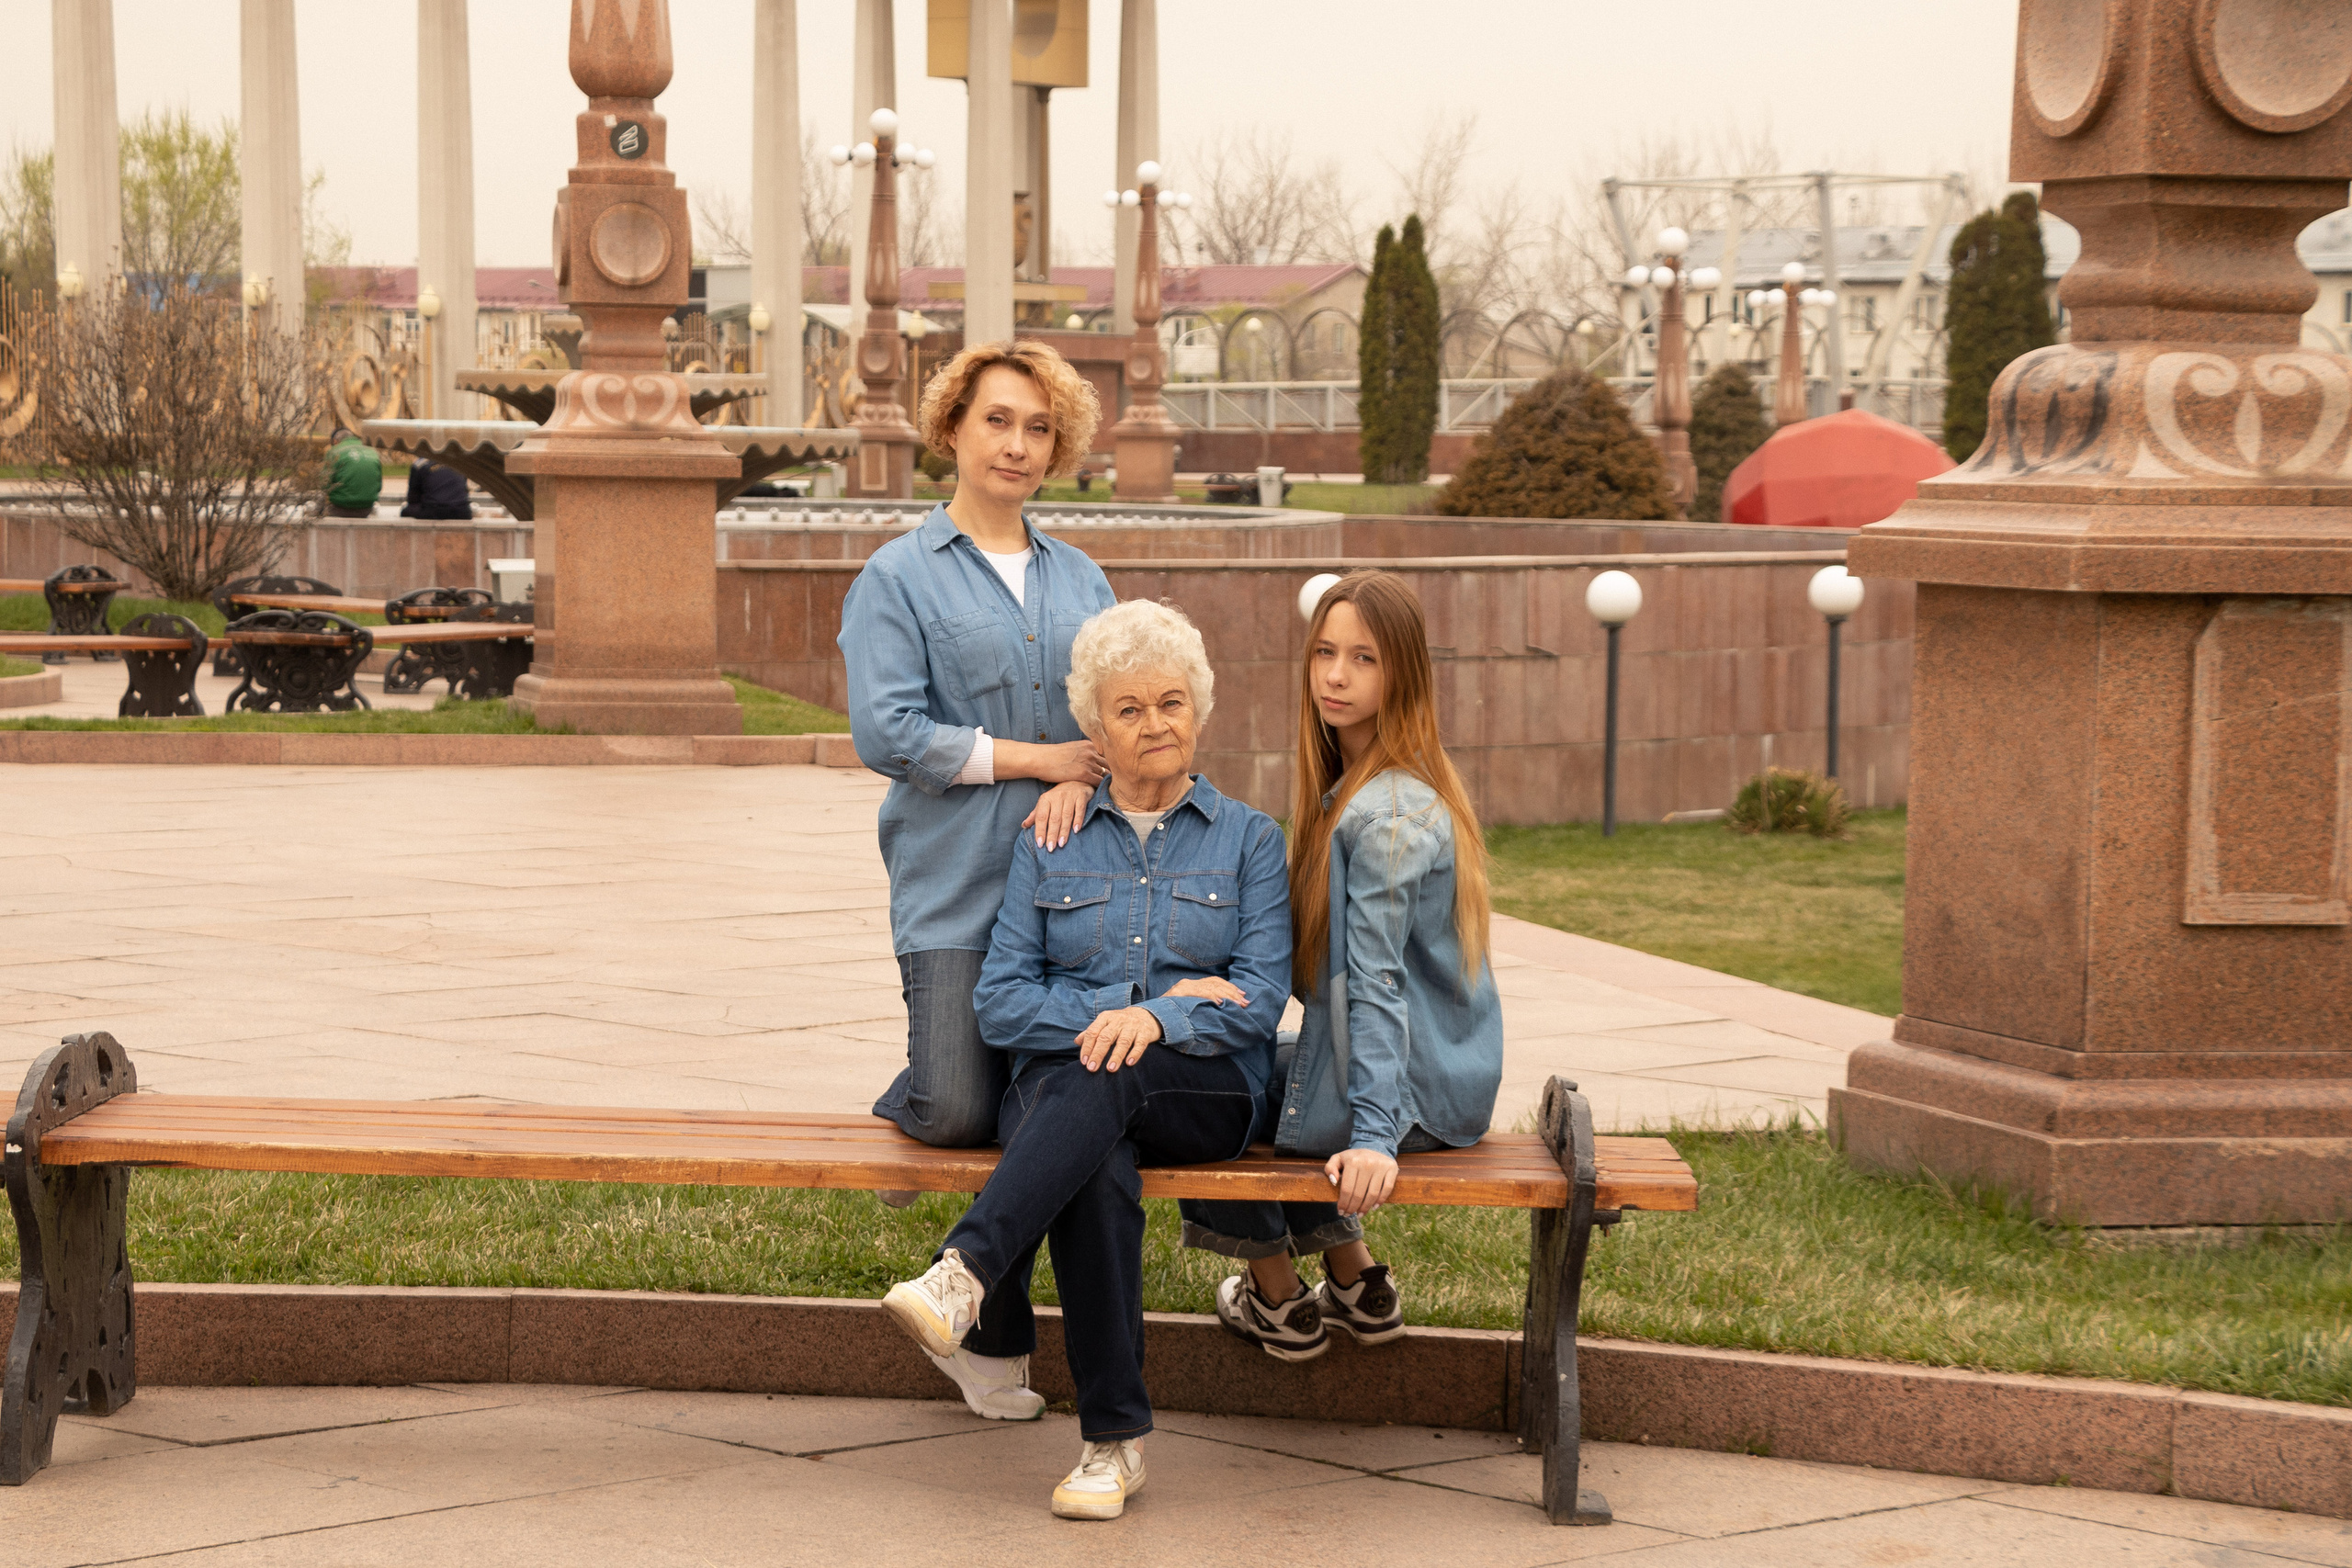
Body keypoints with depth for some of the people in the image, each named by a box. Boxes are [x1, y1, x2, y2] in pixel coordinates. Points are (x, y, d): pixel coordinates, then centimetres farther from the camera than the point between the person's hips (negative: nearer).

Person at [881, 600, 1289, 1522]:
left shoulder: (1247, 840, 11)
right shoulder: (1051, 845, 14)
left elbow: (1262, 997, -1)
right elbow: (1001, 1003, 5)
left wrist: (1157, 1017, -20)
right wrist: (1110, 1013, -11)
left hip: (1208, 1089, -1)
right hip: (1057, 1085, 1)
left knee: (1096, 1084, -37)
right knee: (1097, 1170, -37)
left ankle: (966, 1275, -53)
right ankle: (1114, 1439, -37)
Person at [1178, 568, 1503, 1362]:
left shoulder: (1385, 815, -23)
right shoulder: (1353, 784, 7)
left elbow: (1376, 982, -27)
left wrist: (1375, 1134, -28)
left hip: (1406, 1096, -9)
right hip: (1442, 1079, 9)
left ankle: (1277, 1299, 26)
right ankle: (1355, 1285, 32)